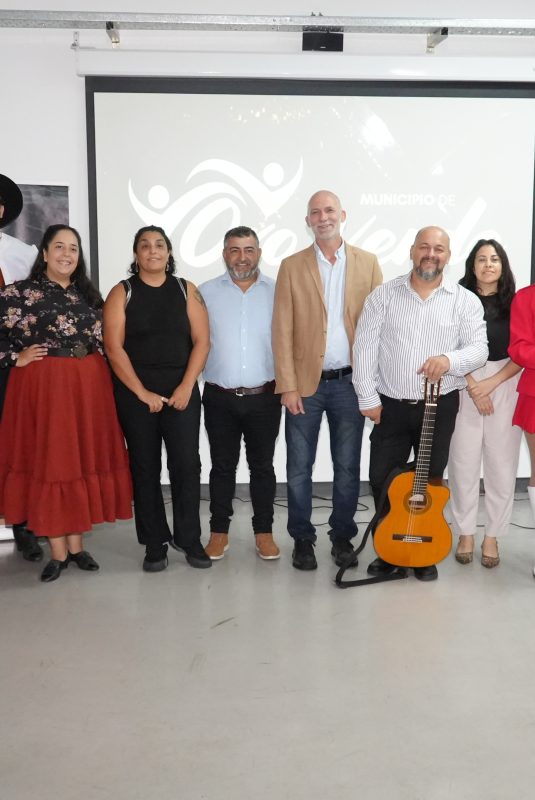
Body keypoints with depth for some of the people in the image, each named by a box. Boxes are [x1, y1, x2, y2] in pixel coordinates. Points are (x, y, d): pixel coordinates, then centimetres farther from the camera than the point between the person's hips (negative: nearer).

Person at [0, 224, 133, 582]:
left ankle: (76, 544, 20)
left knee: (83, 461, 7)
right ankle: (58, 551, 11)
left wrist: (103, 374, 8)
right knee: (48, 462, 1)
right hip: (43, 385, -4)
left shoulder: (88, 294, 12)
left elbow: (102, 340, 18)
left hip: (89, 386, 4)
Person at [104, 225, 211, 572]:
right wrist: (142, 393, -11)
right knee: (145, 467, 5)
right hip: (135, 393, -1)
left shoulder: (186, 290, 6)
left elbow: (201, 341, 1)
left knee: (187, 464, -2)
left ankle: (189, 538, 12)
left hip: (181, 390, 1)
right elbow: (114, 347, -5)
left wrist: (186, 387, -10)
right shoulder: (122, 293, 2)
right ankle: (155, 543, 15)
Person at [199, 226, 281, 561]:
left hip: (264, 396, 0)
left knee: (262, 465, 9)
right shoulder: (206, 292, 2)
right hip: (220, 397, 0)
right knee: (222, 466, 10)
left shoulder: (277, 291, 2)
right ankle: (219, 531, 23)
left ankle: (264, 531, 22)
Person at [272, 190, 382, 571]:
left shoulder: (368, 263, 5)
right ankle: (303, 539, 21)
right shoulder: (292, 266, 2)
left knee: (348, 466, 10)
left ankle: (343, 536, 26)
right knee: (299, 468, 6)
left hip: (351, 381, 1)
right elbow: (282, 331, -2)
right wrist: (288, 385, -8)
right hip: (306, 382, 0)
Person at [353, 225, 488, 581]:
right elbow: (365, 347, -2)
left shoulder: (465, 301, 1)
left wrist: (449, 359, -25)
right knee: (382, 479, 4)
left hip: (440, 407, 0)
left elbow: (479, 348, -4)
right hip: (390, 405, 1)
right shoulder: (384, 295, 1)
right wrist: (368, 397, -8)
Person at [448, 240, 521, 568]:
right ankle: (465, 533, 16)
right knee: (464, 463, 1)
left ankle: (492, 536, 17)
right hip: (464, 386, -1)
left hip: (505, 387, 1)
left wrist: (491, 383, -11)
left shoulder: (514, 304, 5)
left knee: (501, 465, 3)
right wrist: (472, 386, -12)